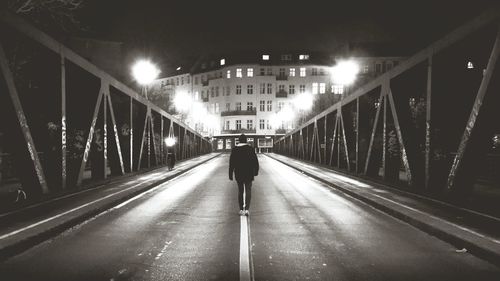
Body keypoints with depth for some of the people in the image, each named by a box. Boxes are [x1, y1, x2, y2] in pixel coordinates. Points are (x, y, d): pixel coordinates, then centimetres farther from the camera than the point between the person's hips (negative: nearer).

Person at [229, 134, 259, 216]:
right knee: (248, 191, 5)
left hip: (238, 173, 2)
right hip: (249, 173, -1)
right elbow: (255, 161, -1)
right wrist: (256, 171, 13)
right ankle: (246, 209, -12)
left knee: (240, 191, 15)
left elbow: (231, 163, -5)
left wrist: (230, 174, -1)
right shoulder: (250, 149, -5)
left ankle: (241, 210, 19)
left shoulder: (234, 149, -2)